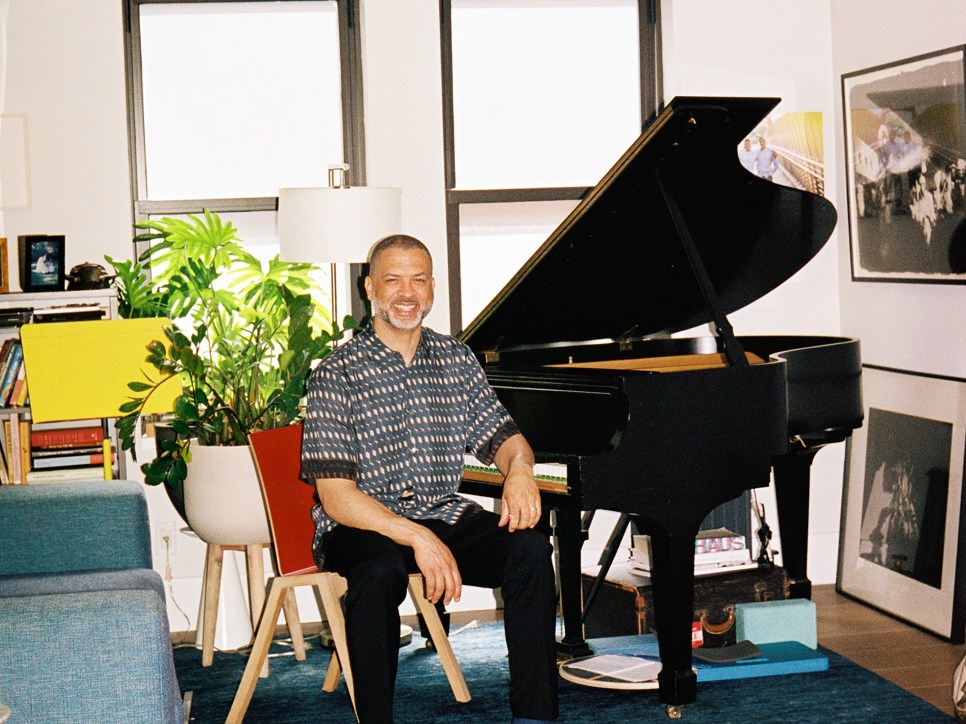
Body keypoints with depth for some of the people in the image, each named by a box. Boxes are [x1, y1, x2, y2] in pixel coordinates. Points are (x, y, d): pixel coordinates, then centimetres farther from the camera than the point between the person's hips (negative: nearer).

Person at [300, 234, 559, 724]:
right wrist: (418, 538, -25)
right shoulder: (337, 375, -9)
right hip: (361, 527, -4)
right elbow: (336, 497, -15)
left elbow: (500, 436, 10)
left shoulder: (458, 361, 7)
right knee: (380, 569, -37)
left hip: (445, 517, 4)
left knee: (529, 546, -22)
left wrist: (519, 469, -16)